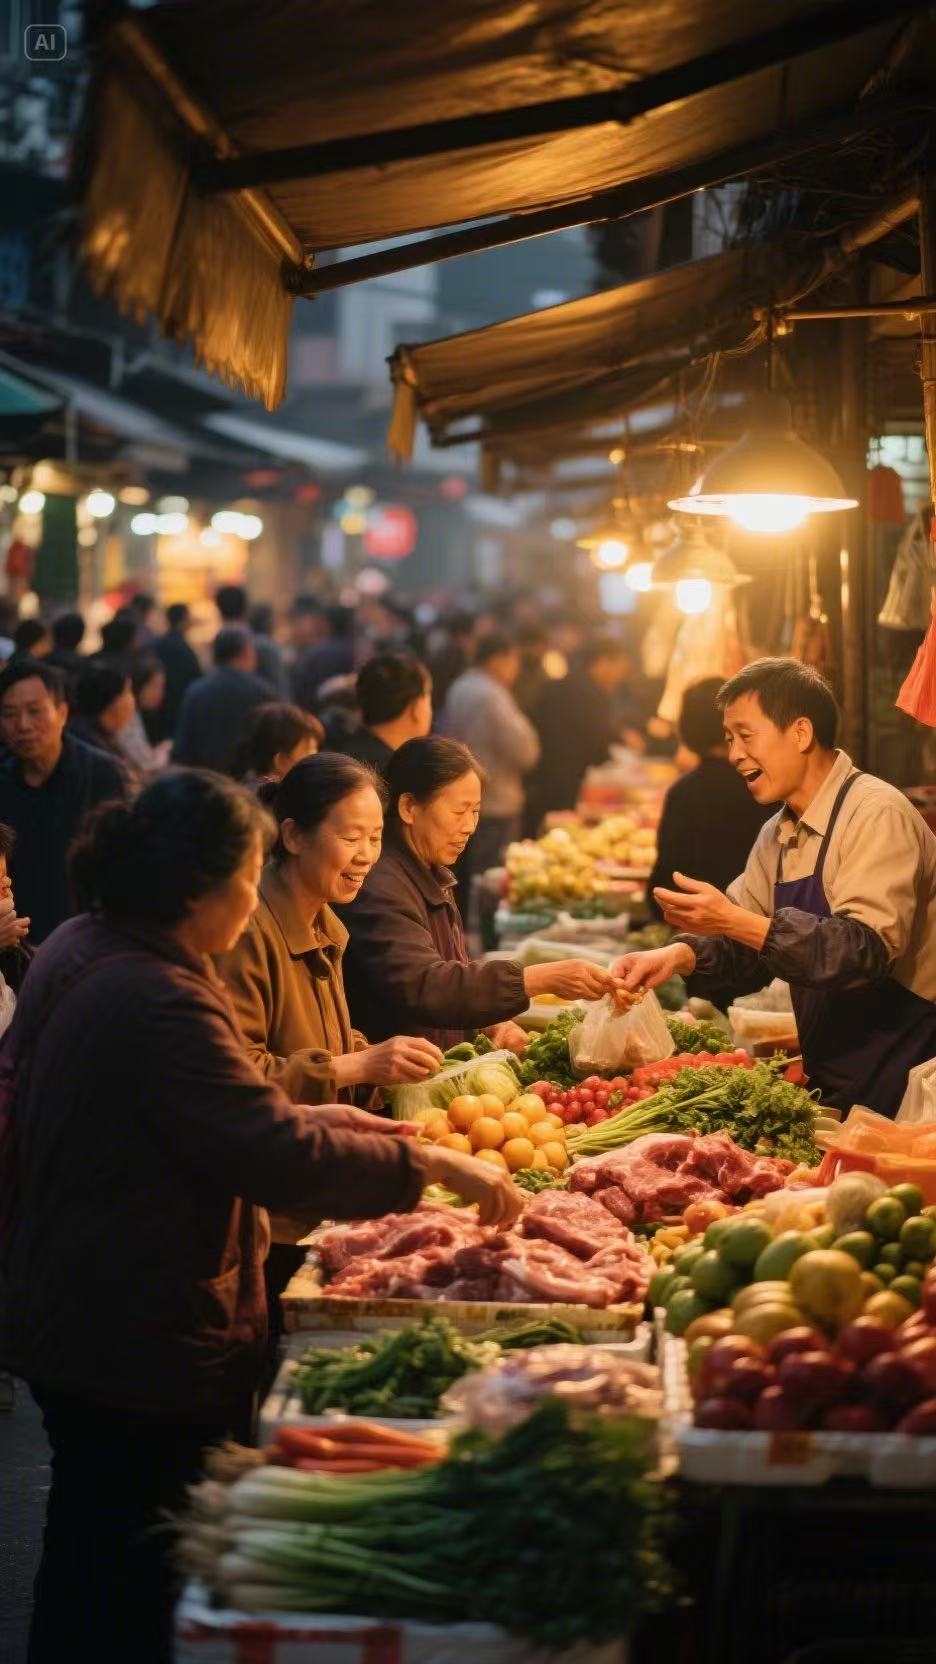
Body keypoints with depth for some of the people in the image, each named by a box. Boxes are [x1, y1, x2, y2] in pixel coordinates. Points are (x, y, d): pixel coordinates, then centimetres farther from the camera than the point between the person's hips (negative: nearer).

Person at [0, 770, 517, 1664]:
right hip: (145, 1348, -10)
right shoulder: (152, 1001, -27)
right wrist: (431, 1162, -18)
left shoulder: (82, 948, 5)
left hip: (73, 1315, 10)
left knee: (87, 1561, 23)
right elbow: (282, 1162, -28)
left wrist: (315, 1116, 11)